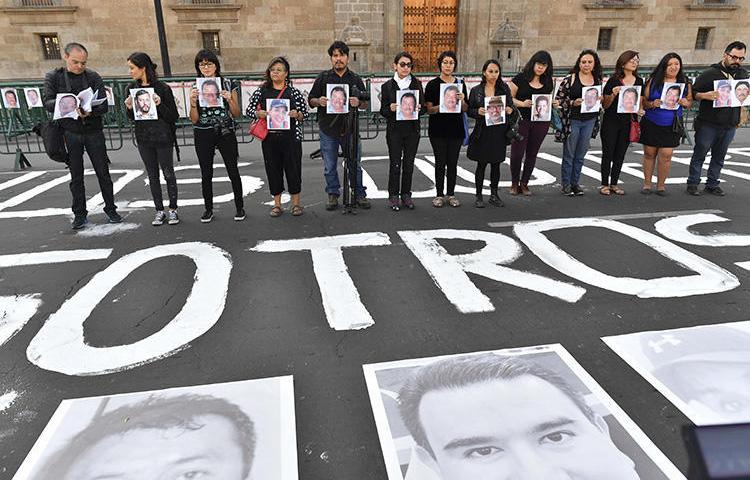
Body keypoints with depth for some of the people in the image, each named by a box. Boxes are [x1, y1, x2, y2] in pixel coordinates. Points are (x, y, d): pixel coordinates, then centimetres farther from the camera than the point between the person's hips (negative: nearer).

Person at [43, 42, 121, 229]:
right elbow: (47, 102, -8)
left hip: (93, 131, 0)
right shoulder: (53, 77, 2)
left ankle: (110, 209, 17)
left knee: (103, 173, 4)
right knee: (76, 176, 6)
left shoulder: (93, 77, 1)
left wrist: (89, 112, -28)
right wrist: (64, 103, -30)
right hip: (70, 132, 0)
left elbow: (104, 106, -7)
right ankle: (80, 214, 15)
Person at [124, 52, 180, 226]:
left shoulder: (162, 88, -10)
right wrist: (129, 108, -8)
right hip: (143, 139, 5)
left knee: (168, 174, 4)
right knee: (153, 176, 10)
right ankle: (159, 211, 19)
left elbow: (174, 116, -10)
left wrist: (160, 104, -24)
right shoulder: (132, 88, 5)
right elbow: (132, 117, 12)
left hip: (163, 138, -5)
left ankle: (173, 210, 16)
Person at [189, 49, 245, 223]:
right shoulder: (195, 88, 5)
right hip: (203, 136, 2)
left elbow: (237, 114, 2)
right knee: (206, 174, 7)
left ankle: (239, 208, 13)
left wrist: (229, 99, -15)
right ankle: (208, 209, 19)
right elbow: (194, 120, 3)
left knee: (233, 171, 0)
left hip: (225, 133, -1)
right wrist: (193, 102, -13)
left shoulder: (228, 85, 2)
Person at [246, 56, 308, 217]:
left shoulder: (294, 92, 3)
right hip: (269, 139, 2)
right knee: (273, 169, 7)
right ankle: (277, 204, 19)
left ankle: (296, 202, 18)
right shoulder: (261, 91, 6)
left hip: (291, 137, -2)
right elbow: (248, 110, 10)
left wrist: (297, 114, -15)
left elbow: (305, 113, 5)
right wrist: (259, 114, -10)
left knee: (293, 168, 3)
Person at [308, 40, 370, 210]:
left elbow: (366, 104, 8)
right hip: (328, 129, 0)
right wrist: (319, 101, -15)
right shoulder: (323, 78, 7)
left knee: (355, 164, 6)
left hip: (350, 129, 0)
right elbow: (310, 100, 7)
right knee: (330, 167, 7)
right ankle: (333, 195, 20)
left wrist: (358, 102, -15)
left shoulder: (356, 79, 9)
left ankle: (359, 195, 17)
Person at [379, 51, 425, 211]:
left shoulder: (417, 84, 7)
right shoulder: (387, 86, 2)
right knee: (395, 164, -1)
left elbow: (424, 107, 9)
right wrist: (390, 109, -19)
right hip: (395, 130, -2)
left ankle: (406, 194, 18)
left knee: (409, 164, 7)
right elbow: (383, 111, 2)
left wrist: (418, 108, -13)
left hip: (413, 130, 2)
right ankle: (393, 196, 9)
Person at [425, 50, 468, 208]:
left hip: (456, 129, 3)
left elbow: (465, 109, 10)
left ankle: (451, 194, 14)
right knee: (440, 162, -2)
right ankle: (439, 194, 9)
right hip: (438, 129, -3)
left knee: (453, 162, 5)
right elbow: (429, 109, -3)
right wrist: (441, 106, -21)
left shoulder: (460, 83, 9)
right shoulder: (432, 84, -1)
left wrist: (462, 101, -10)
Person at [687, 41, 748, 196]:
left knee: (719, 157, 11)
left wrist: (745, 94, -2)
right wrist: (705, 95, -25)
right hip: (708, 124, -5)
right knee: (699, 155, 3)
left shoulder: (743, 74, 11)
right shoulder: (710, 73, -6)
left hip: (730, 125, 5)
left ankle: (712, 184, 19)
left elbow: (745, 95, 22)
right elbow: (693, 93, -6)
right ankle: (693, 183, 11)